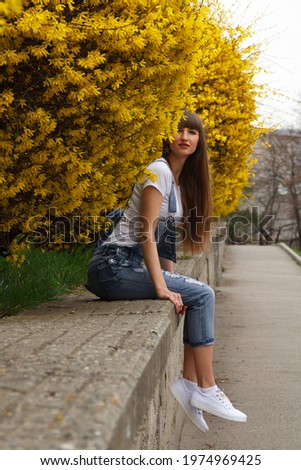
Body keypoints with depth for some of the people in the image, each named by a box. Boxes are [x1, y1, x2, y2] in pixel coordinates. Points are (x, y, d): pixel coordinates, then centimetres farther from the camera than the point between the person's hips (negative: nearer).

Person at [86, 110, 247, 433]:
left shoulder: (180, 179, 17)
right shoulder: (159, 171, -11)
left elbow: (165, 238, 18)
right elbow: (146, 232, -18)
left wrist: (171, 282, 10)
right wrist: (162, 287, -22)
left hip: (131, 267, 9)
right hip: (115, 265, -9)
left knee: (200, 293, 1)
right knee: (201, 295, -15)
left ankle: (190, 384, -2)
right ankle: (205, 390, -10)